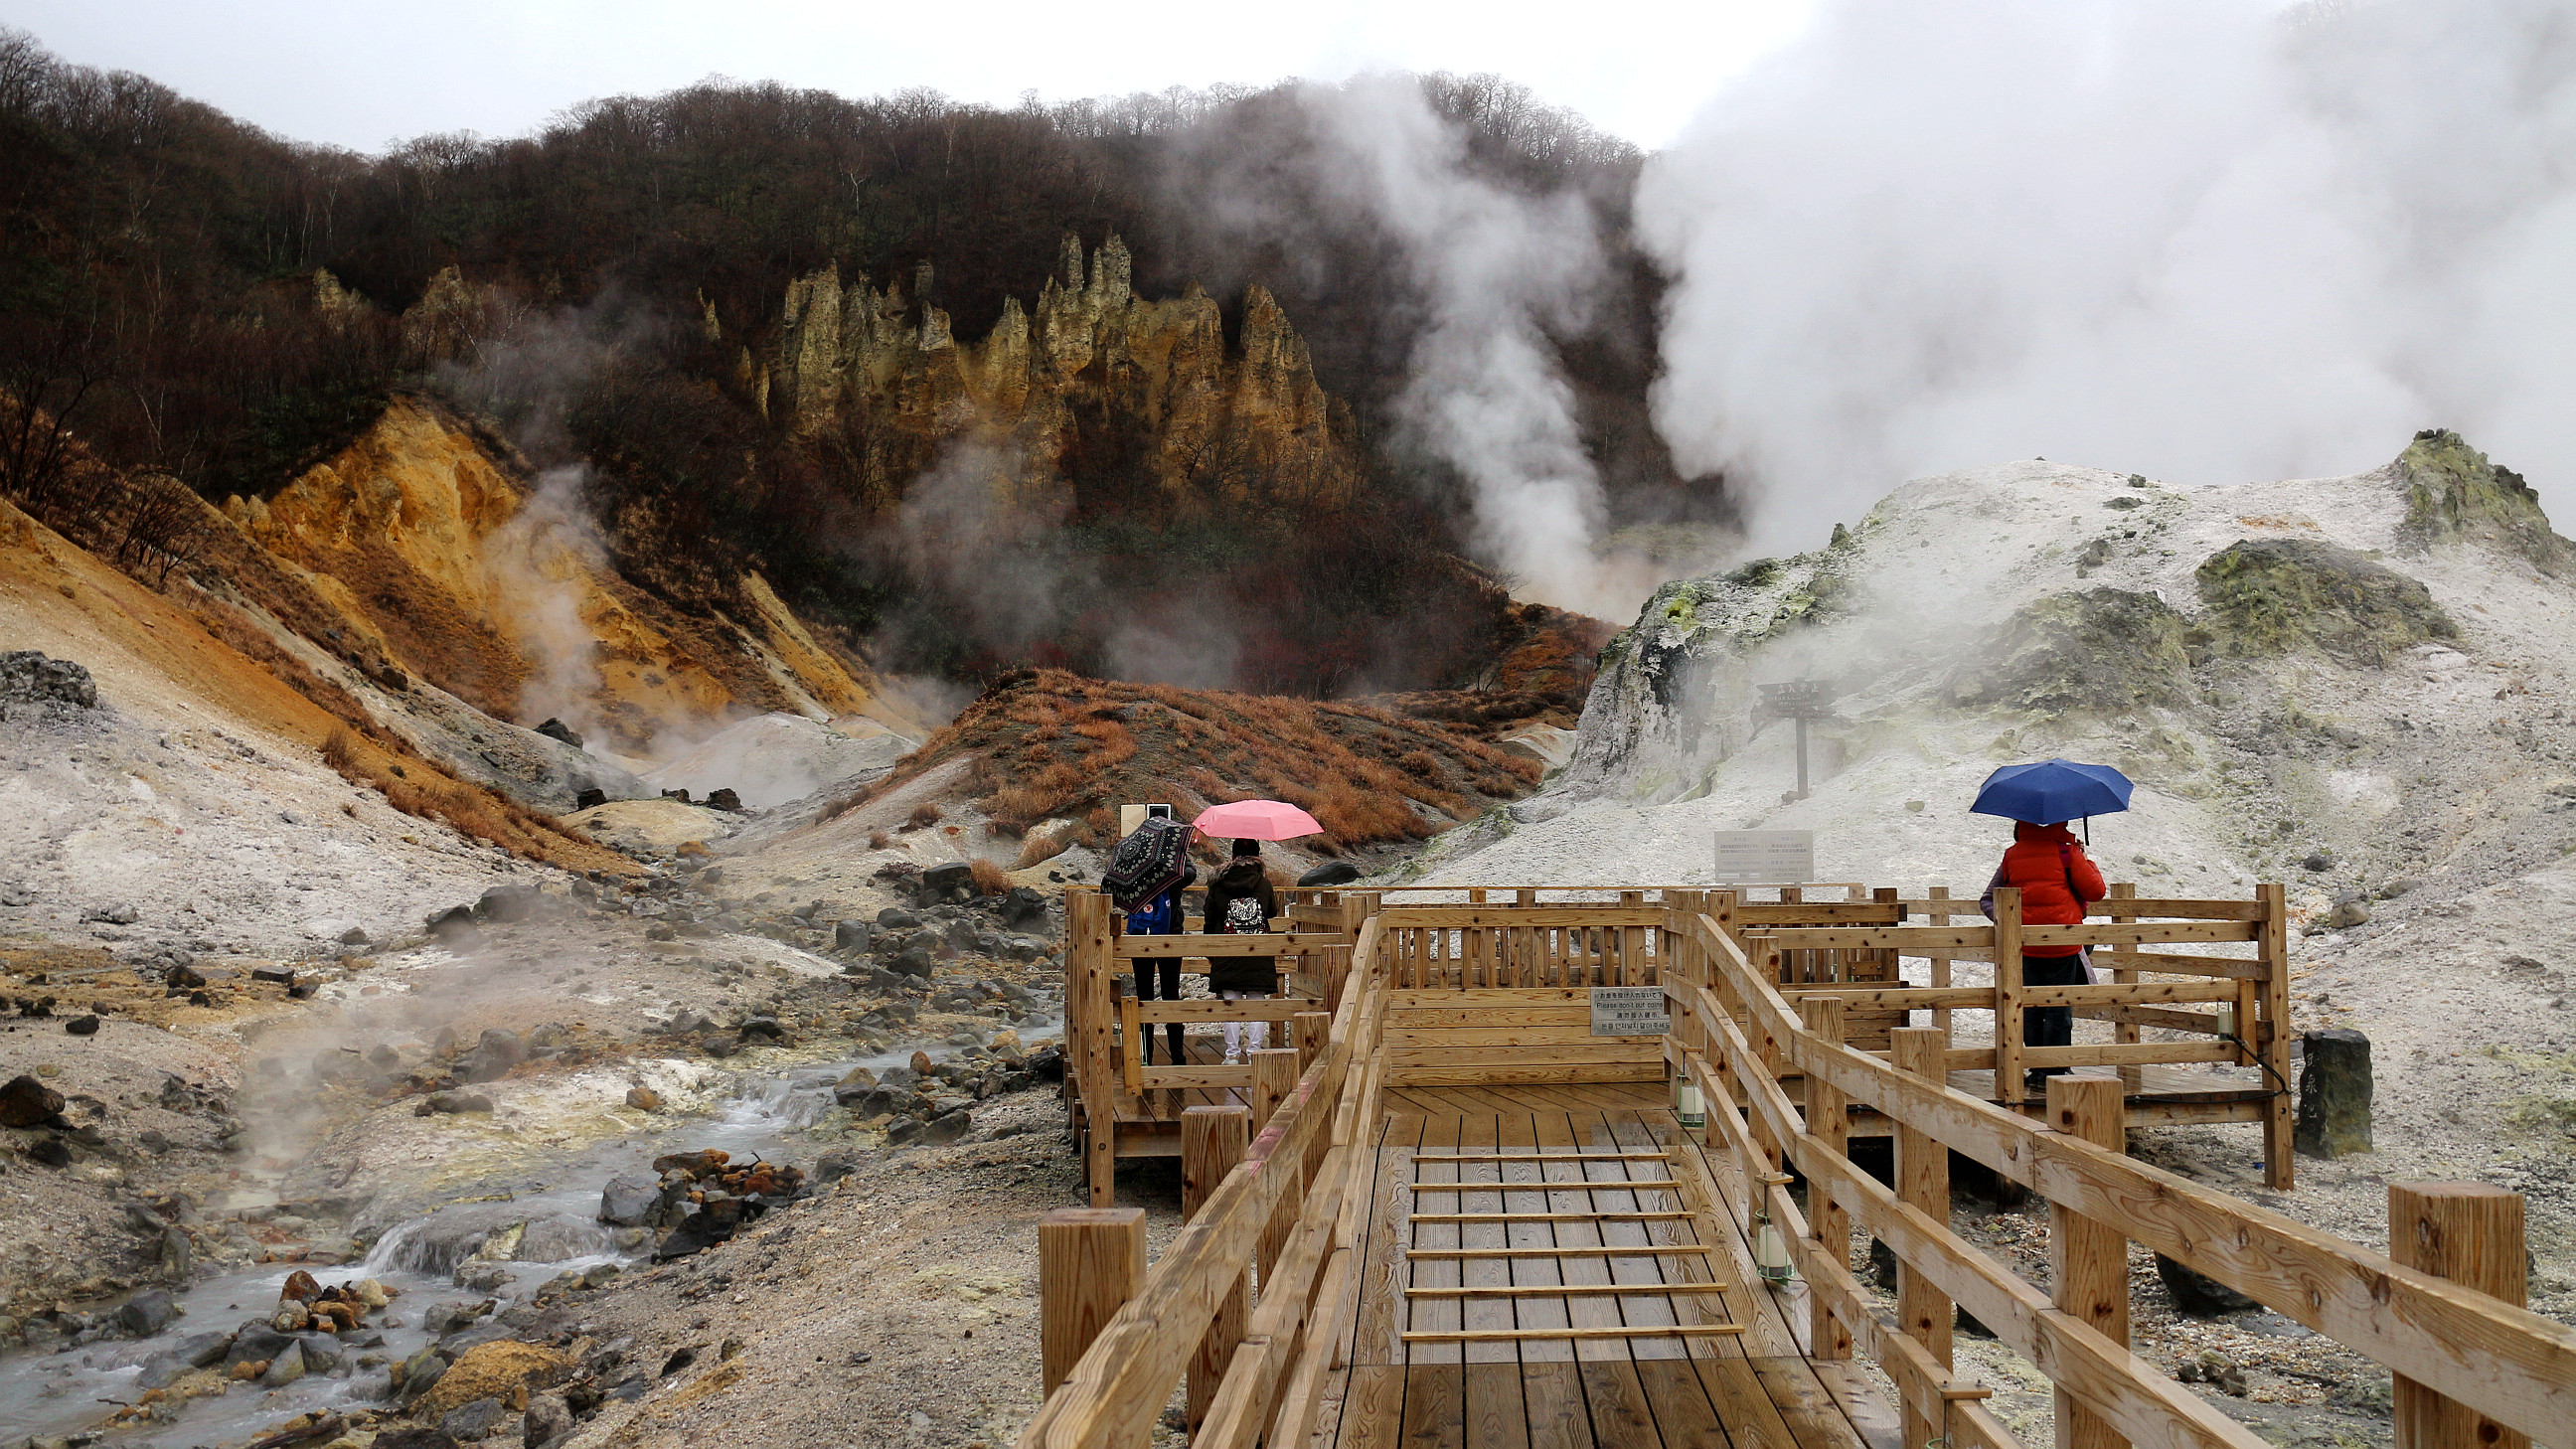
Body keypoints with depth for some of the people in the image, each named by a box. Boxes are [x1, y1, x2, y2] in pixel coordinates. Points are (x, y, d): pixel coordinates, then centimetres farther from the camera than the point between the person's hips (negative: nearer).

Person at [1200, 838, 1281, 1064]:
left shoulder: (1217, 885, 1)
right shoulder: (1264, 884, 0)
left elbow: (1210, 921, 6)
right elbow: (1273, 911, 16)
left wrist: (1210, 953, 19)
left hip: (1227, 959, 0)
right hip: (1259, 958, 0)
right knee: (1257, 1004, 6)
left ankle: (1232, 1054, 3)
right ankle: (1256, 1052, 3)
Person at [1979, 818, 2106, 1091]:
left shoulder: (2011, 856, 6)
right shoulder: (2067, 852, -4)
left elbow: (1987, 900, 9)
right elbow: (2095, 892, -1)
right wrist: (2086, 860, 10)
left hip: (2025, 946, 3)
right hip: (2063, 945, -3)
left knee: (2030, 1010, 10)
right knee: (2059, 1010, 4)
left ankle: (2037, 1071, 11)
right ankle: (2054, 1071, 3)